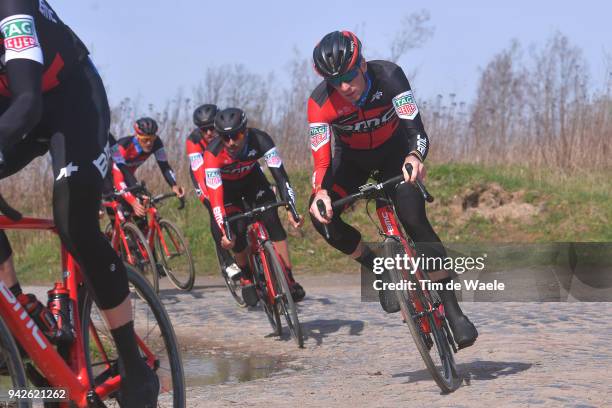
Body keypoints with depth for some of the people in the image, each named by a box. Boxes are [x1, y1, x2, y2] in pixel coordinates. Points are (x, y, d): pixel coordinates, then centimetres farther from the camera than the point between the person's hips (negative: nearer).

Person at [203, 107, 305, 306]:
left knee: (272, 221, -18)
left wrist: (291, 209, -46)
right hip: (227, 187, -1)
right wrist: (225, 232, -48)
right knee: (237, 232, -18)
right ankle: (246, 278, 7)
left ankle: (289, 279, -13)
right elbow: (215, 196, -39)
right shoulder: (213, 153, -36)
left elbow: (280, 174, -35)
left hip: (252, 179, 1)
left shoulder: (260, 139, -33)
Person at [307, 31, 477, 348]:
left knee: (413, 217, -24)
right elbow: (321, 157, -31)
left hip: (394, 149, -2)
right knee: (322, 215, -23)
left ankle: (453, 310, -17)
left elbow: (415, 126, -40)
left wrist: (415, 156, -62)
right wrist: (320, 192, -52)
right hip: (353, 157, 2)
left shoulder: (388, 75, -31)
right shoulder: (320, 102, -28)